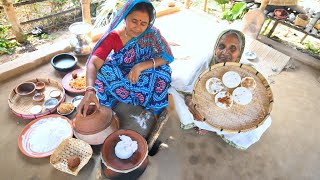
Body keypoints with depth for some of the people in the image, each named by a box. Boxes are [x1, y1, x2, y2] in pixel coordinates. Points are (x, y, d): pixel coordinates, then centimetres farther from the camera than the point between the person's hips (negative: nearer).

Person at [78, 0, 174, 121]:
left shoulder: (152, 33, -23)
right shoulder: (113, 36, -24)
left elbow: (167, 57, -21)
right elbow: (93, 63, -31)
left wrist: (141, 66, -36)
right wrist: (89, 90, -51)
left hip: (145, 76, 0)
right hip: (119, 75, 0)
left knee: (163, 72, -29)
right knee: (105, 72, -29)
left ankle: (153, 109, -5)